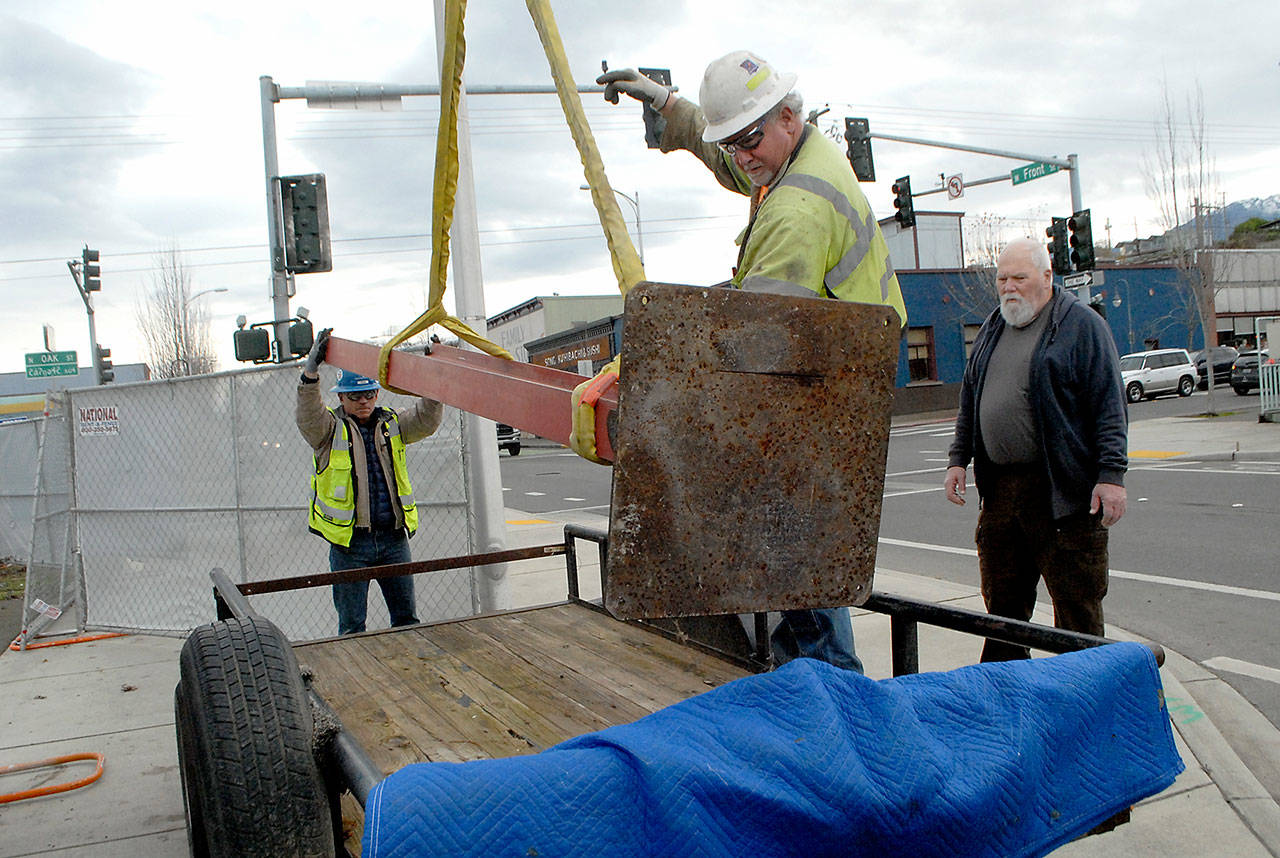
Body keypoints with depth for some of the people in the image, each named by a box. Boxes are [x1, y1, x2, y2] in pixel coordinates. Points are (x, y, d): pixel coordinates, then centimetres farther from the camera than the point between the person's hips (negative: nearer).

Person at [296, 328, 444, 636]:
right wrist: (311, 371, -34)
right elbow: (308, 416, -19)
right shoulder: (329, 429, 0)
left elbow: (425, 422, -4)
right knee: (352, 624, 4)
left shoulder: (392, 425, 10)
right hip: (348, 543, -3)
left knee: (406, 616, 11)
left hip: (393, 538, 3)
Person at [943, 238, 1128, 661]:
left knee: (1076, 603, 1)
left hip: (1063, 490, -6)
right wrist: (958, 459, 15)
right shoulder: (993, 328, 17)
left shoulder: (1082, 324, -3)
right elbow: (970, 400, 22)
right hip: (999, 488, 6)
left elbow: (1109, 405, -8)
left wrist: (1111, 474, -14)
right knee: (1002, 599, 12)